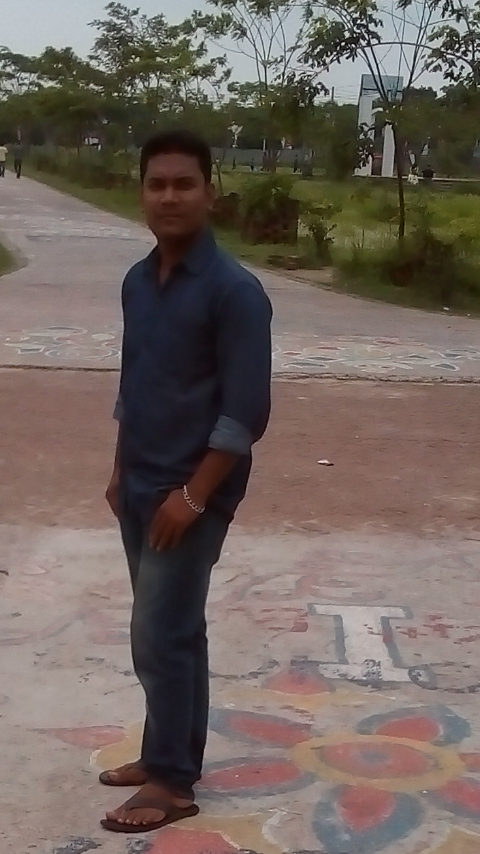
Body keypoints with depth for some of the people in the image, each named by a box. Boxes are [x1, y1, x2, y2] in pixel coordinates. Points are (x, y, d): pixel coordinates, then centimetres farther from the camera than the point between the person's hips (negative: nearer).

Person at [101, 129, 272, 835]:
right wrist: (121, 471, 16)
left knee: (161, 636, -3)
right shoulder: (137, 282, 7)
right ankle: (165, 754, 29)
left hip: (192, 493, -7)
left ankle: (173, 783, 11)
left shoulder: (235, 290, -16)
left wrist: (193, 495, -19)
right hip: (139, 488, 7)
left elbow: (246, 413, -18)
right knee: (171, 629, 16)